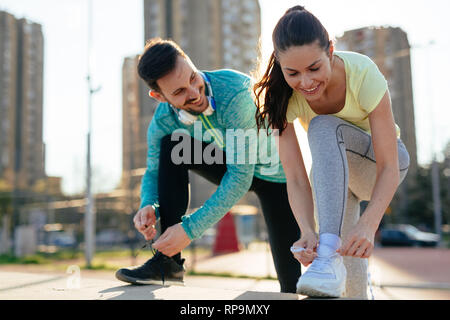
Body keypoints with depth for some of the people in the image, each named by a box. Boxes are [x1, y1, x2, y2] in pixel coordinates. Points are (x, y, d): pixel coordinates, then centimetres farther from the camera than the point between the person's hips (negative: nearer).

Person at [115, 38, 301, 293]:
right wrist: (149, 207, -27)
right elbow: (154, 172, -3)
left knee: (291, 284, -9)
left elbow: (240, 178, -34)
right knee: (171, 146, -23)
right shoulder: (163, 121, -17)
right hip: (232, 164, 4)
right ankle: (168, 262, -17)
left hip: (274, 173, -4)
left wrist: (190, 228, -35)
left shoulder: (235, 93, -36)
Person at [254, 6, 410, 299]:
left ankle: (330, 257, -40)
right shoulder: (284, 95, -24)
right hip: (332, 170, 3)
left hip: (380, 162, -3)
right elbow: (295, 177, -27)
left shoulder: (363, 73, -32)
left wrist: (368, 223, -48)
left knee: (324, 128, -34)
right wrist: (307, 230, -44)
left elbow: (389, 167, -32)